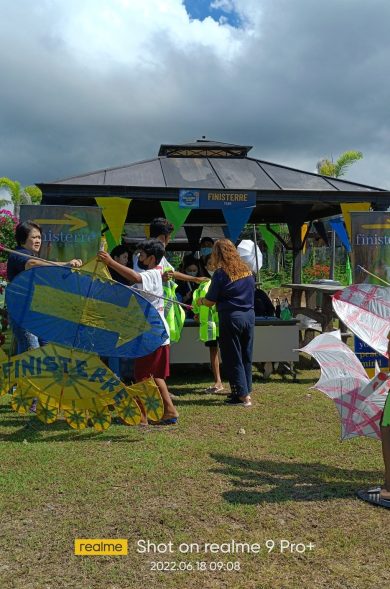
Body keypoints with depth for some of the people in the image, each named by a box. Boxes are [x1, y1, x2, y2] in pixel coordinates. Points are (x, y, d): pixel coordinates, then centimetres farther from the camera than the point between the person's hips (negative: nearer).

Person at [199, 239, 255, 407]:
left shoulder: (221, 273, -11)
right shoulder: (247, 270, 7)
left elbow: (210, 301, -8)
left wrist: (200, 301, 13)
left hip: (231, 318, -6)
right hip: (249, 316, 6)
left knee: (233, 358, 4)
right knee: (246, 357, 16)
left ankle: (243, 395, 3)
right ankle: (246, 390, 25)